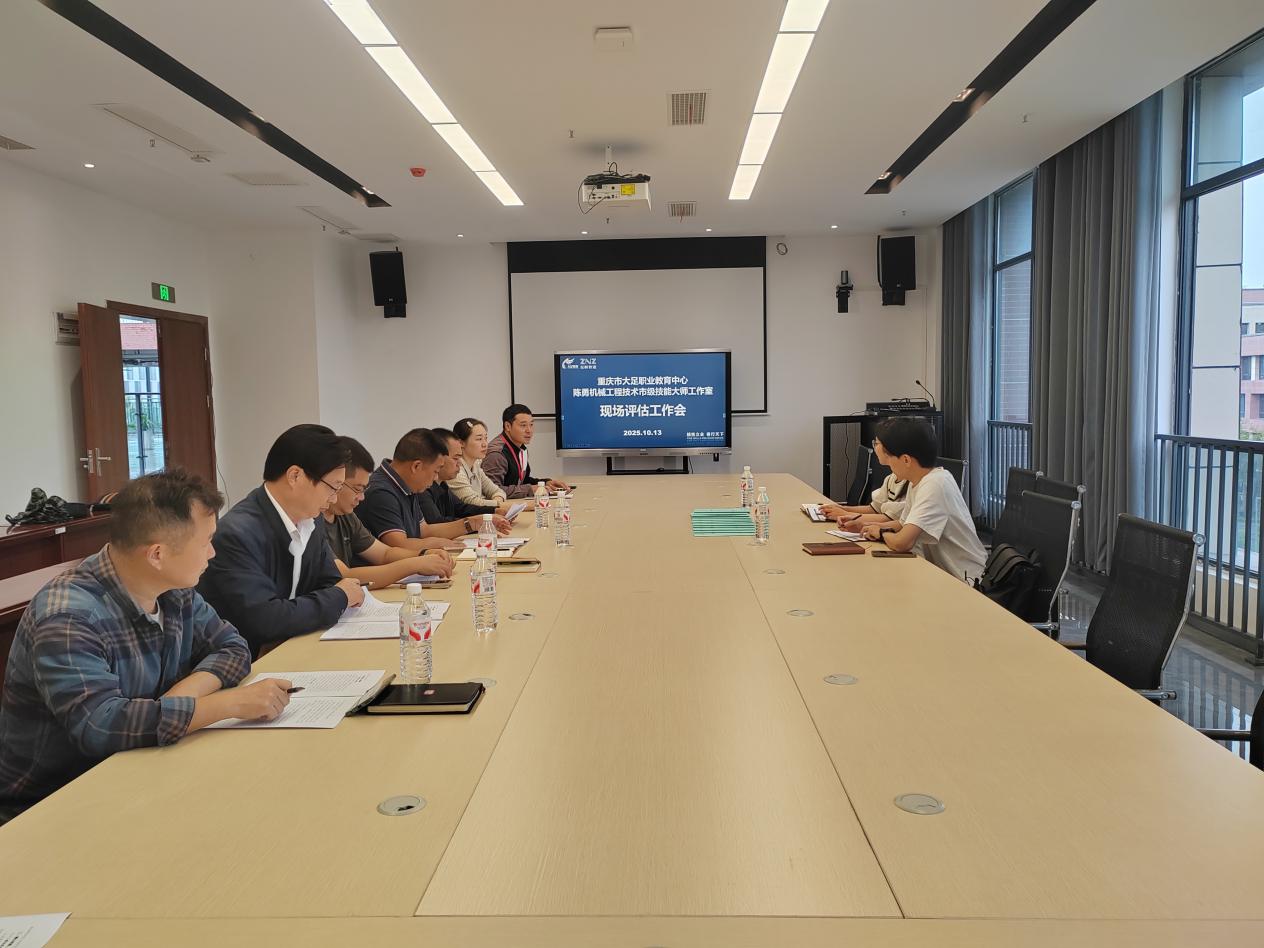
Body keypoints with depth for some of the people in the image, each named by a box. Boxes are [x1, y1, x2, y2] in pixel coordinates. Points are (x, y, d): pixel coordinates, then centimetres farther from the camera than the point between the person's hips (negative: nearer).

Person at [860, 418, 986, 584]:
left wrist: (882, 532, -9)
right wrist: (864, 527, 5)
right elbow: (903, 523, 20)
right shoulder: (916, 482, 4)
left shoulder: (935, 485, -23)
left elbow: (902, 543, -31)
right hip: (944, 573, 8)